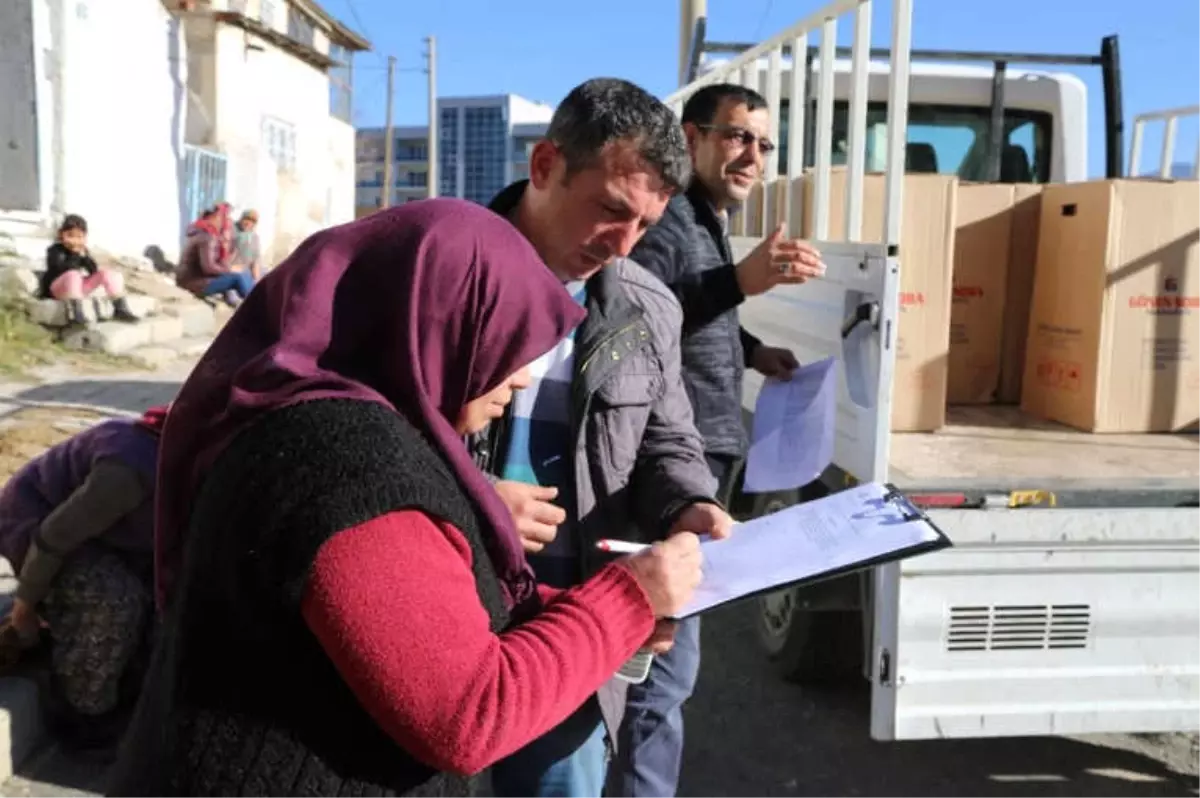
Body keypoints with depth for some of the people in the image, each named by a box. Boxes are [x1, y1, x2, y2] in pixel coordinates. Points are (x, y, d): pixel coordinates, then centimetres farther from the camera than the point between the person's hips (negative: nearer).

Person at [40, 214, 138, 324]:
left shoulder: (81, 250, 7)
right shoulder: (55, 250, -9)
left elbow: (94, 271, -4)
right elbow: (61, 271, -25)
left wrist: (84, 255, -16)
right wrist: (75, 255, -22)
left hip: (77, 289, 6)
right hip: (55, 290, -6)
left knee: (107, 273, -7)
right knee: (73, 275, -38)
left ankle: (120, 309, -12)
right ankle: (75, 314, -46)